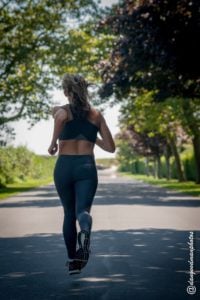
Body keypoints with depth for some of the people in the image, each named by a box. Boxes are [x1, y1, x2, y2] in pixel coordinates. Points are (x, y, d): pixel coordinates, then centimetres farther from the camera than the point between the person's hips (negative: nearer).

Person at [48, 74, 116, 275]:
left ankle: (72, 260, 19)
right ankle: (85, 230, -48)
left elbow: (61, 117, -22)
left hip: (64, 166, 0)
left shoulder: (60, 110, 6)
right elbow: (110, 147, 11)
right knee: (82, 210, -12)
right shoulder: (97, 115, 12)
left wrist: (53, 143, -10)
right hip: (87, 166, 0)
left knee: (69, 213, 18)